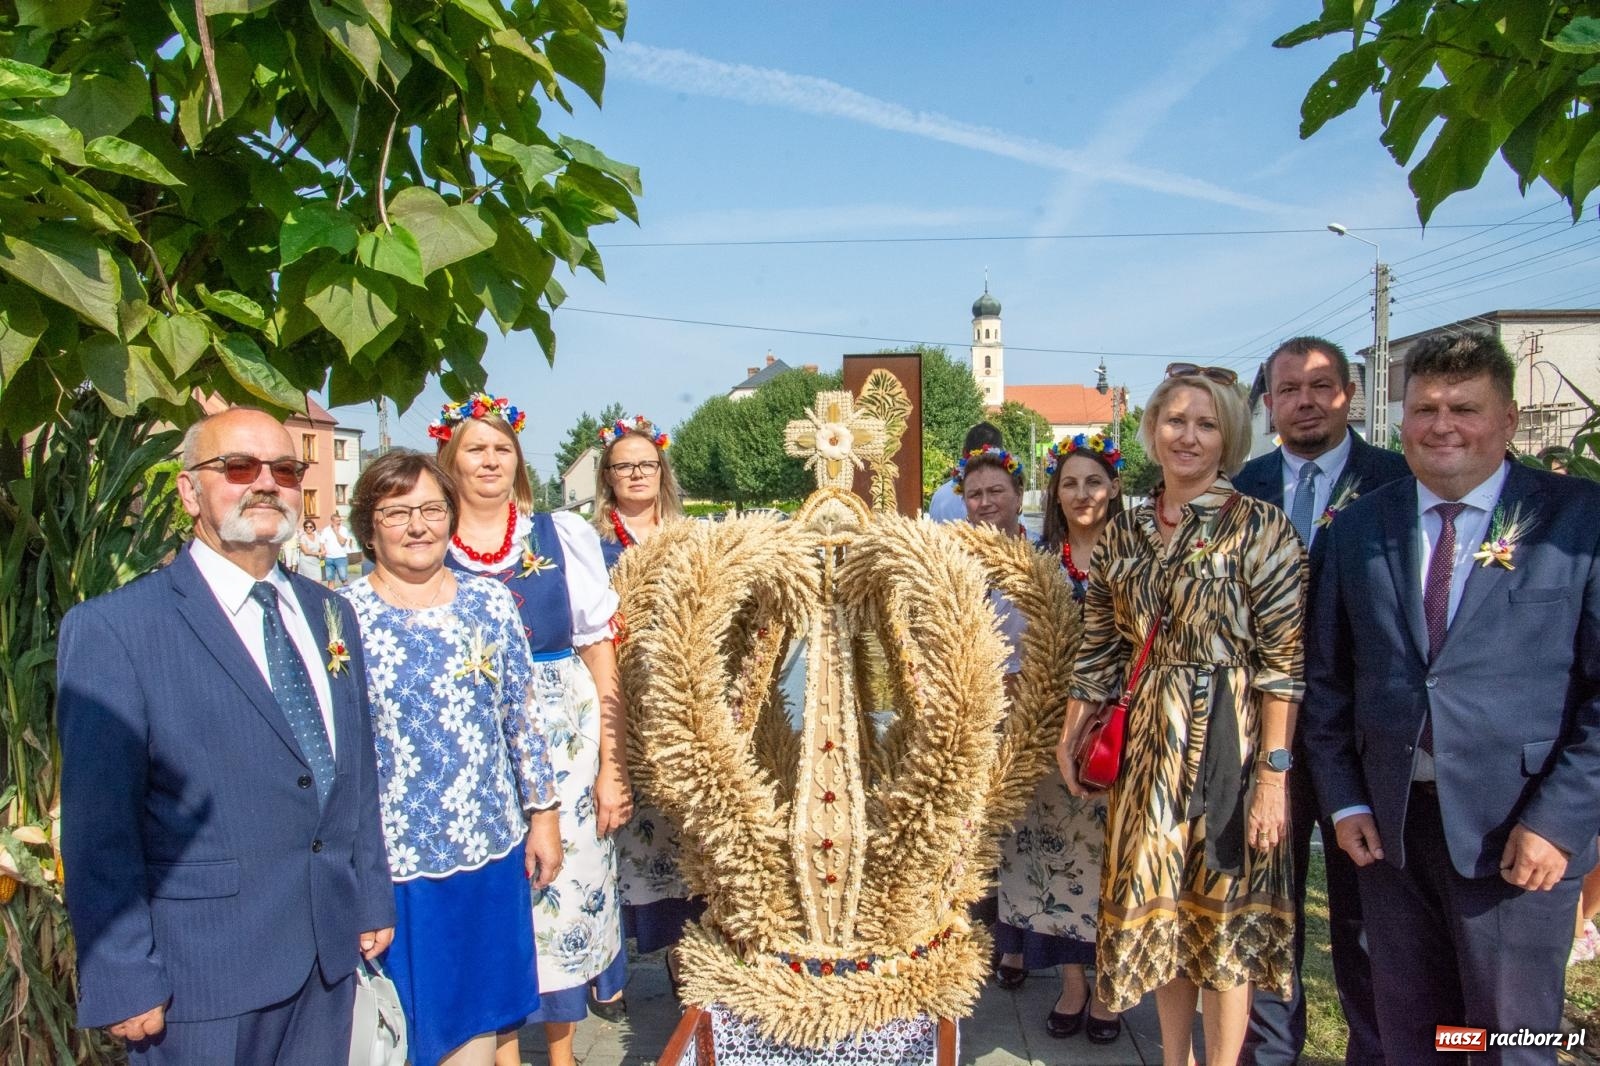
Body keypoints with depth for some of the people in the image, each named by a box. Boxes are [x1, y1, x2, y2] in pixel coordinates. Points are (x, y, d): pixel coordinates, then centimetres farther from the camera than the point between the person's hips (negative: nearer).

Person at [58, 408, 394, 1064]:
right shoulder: (113, 629, -12)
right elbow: (97, 827, -12)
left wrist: (372, 899, 10)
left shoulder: (328, 613, 8)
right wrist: (124, 981, -12)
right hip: (202, 971, -5)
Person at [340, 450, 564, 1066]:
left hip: (491, 847, 3)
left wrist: (543, 814, 6)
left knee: (477, 1015, 16)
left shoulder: (490, 602, 1)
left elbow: (522, 716, 6)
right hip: (391, 860, -2)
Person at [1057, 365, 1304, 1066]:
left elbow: (1283, 659, -12)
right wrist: (1070, 735, 8)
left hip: (1226, 742, -5)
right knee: (1159, 906, 15)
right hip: (1147, 743, 5)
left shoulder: (1260, 527, -8)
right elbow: (1100, 645, 11)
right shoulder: (1124, 533, 7)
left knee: (1224, 911, 7)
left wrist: (1273, 772, -16)